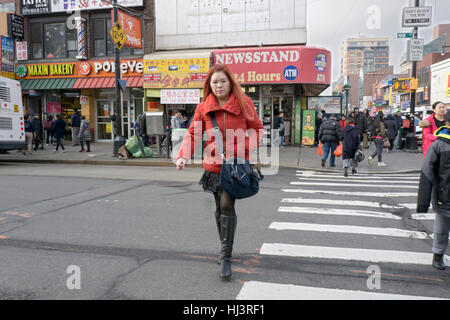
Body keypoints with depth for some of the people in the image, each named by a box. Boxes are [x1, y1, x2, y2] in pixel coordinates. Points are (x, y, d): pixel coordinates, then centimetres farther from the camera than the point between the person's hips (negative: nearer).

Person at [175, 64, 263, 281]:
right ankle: (225, 249, 34)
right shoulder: (203, 108, 2)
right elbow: (193, 133, -2)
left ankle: (226, 257, -6)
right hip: (213, 165, 3)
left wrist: (246, 148, -12)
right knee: (220, 208, 14)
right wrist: (183, 156, -18)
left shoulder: (244, 104, -2)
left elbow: (258, 129, 5)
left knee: (227, 204, -17)